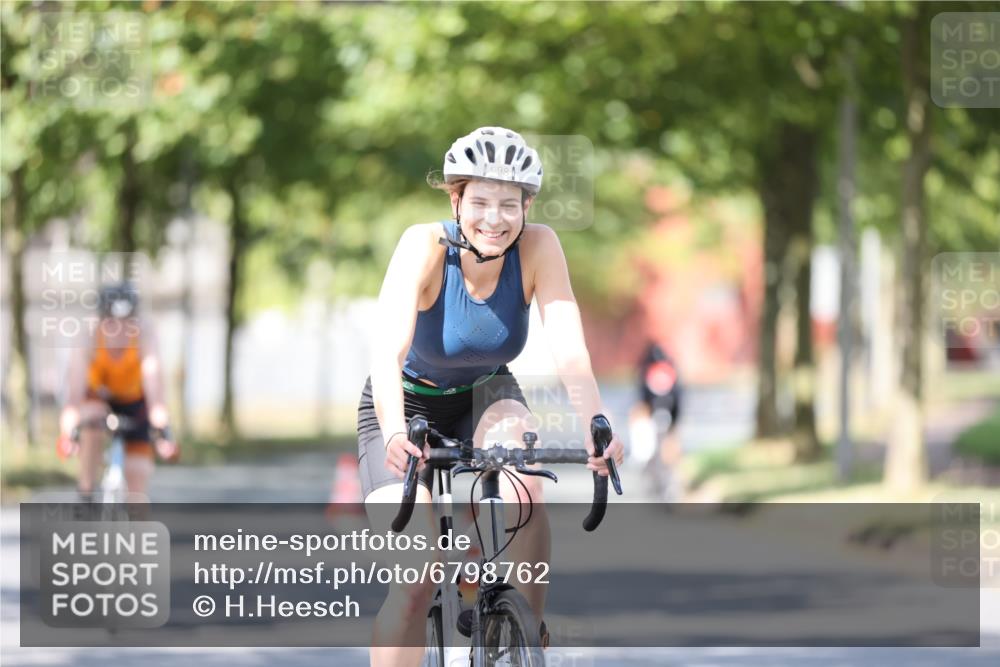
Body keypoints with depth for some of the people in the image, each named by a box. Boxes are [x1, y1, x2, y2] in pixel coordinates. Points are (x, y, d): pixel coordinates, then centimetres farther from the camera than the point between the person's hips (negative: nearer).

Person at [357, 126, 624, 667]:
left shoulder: (538, 247, -21)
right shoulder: (424, 246, -28)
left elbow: (569, 350, -29)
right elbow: (387, 351, -39)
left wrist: (596, 428, -47)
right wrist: (394, 432, -57)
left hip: (484, 398, 2)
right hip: (411, 404, -2)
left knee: (523, 477, -33)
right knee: (415, 583, -17)